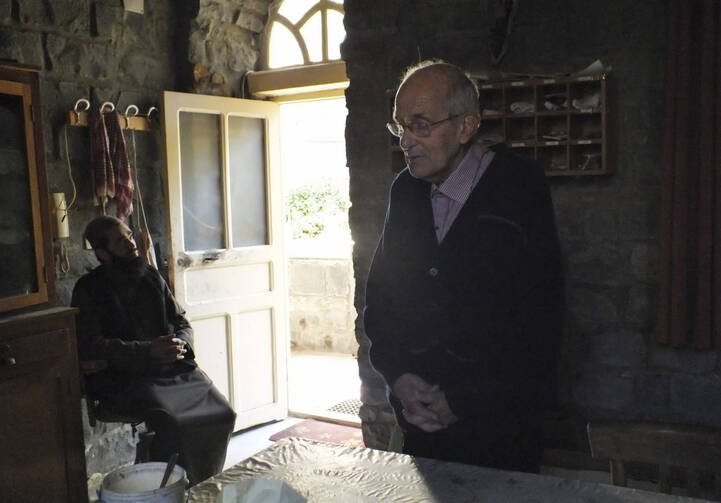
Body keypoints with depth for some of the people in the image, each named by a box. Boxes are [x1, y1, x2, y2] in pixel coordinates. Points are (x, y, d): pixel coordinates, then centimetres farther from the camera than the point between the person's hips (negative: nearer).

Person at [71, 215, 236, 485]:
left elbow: (182, 322, 20)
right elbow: (90, 345, -11)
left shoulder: (151, 276, 15)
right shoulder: (89, 289, 0)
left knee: (223, 414, -15)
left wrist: (180, 343, -5)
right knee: (172, 422, -31)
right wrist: (149, 350, -17)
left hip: (175, 367, 5)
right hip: (125, 377, -5)